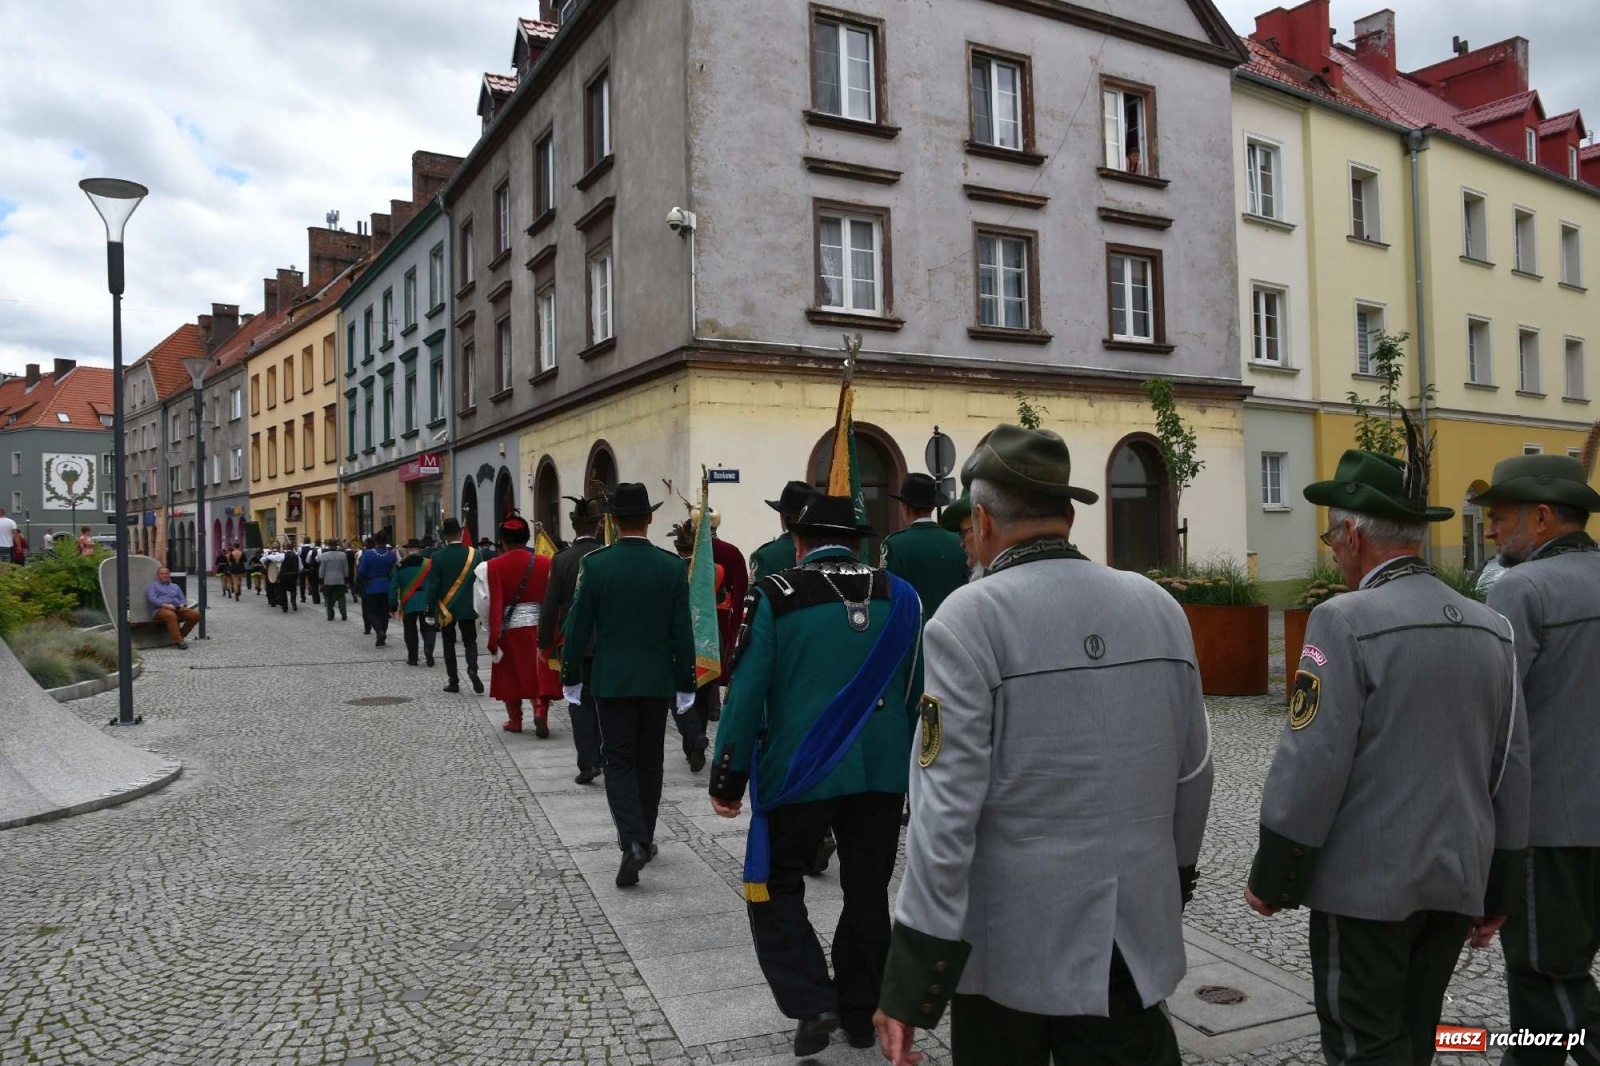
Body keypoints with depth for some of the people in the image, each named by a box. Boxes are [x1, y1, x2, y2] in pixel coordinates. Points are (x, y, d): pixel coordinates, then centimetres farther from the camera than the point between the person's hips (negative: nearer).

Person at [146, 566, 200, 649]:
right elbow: (152, 599, -2)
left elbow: (183, 599, 22)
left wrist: (182, 605, -5)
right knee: (171, 615, -42)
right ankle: (178, 640, -37)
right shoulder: (153, 585, 16)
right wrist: (166, 605, -19)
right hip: (160, 609, -5)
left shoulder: (175, 586, 31)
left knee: (195, 614, -23)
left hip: (178, 609, 5)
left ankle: (180, 635, -10)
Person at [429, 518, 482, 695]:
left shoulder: (438, 557, -10)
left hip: (446, 608, -1)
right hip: (468, 607, 1)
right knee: (470, 641, 10)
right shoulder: (474, 554, -5)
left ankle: (453, 681, 9)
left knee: (449, 644, 9)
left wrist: (431, 608, 0)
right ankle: (472, 668, -17)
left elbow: (433, 585, -8)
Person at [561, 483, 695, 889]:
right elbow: (682, 630, -3)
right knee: (649, 761, 15)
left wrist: (571, 676, 7)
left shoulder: (594, 564, -9)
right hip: (657, 681, 2)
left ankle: (633, 840, -13)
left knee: (619, 760, 4)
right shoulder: (672, 565, -6)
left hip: (611, 680, -1)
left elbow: (578, 626, -4)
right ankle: (643, 838, 26)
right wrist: (685, 682, 6)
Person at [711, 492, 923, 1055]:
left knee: (775, 888, 14)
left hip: (799, 773, -3)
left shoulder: (775, 596, -8)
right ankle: (861, 1012, 27)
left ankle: (812, 1004, 4)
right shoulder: (900, 596, 2)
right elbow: (920, 692, 6)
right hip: (882, 774, 4)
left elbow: (747, 692, -10)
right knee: (868, 893, 16)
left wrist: (728, 777, -2)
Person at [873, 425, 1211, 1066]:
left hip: (1011, 947, -3)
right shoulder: (1158, 606, -1)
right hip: (1135, 940, 4)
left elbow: (946, 808, -19)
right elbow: (1192, 773, 6)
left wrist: (909, 984, -15)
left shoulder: (970, 619, -16)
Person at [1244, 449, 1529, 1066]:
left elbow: (1311, 765, -19)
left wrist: (1270, 878, -9)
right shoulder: (1491, 628, 5)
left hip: (1367, 881, -7)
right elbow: (1511, 771, 10)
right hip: (1457, 881, 7)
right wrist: (1499, 890, 18)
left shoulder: (1348, 621, -16)